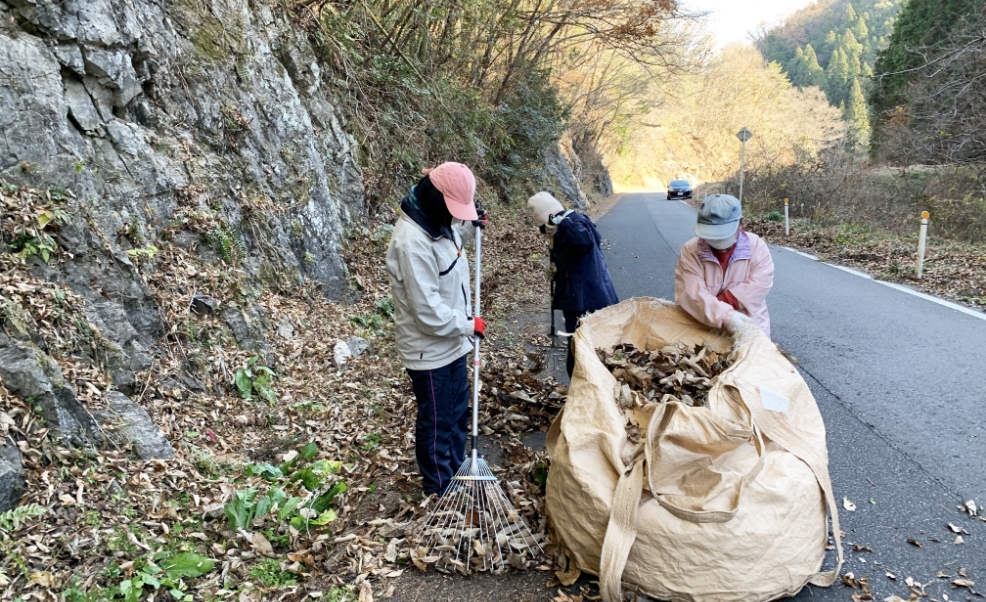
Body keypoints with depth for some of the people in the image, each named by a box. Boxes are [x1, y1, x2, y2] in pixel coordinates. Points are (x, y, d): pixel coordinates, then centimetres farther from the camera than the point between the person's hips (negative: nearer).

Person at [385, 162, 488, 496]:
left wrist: (470, 229, 8)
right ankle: (441, 488, 29)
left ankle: (457, 471, 43)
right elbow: (428, 311, -29)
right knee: (436, 422, 10)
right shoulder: (412, 242, -29)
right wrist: (469, 325, -15)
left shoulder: (437, 223, 0)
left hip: (452, 341, 9)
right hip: (429, 349, -9)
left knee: (458, 412, 23)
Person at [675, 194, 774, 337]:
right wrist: (725, 315, -33)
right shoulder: (690, 251, -10)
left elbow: (759, 286, -14)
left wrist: (721, 301, -22)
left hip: (750, 327, 1)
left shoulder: (756, 246, -4)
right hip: (704, 329, -1)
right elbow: (691, 294, -20)